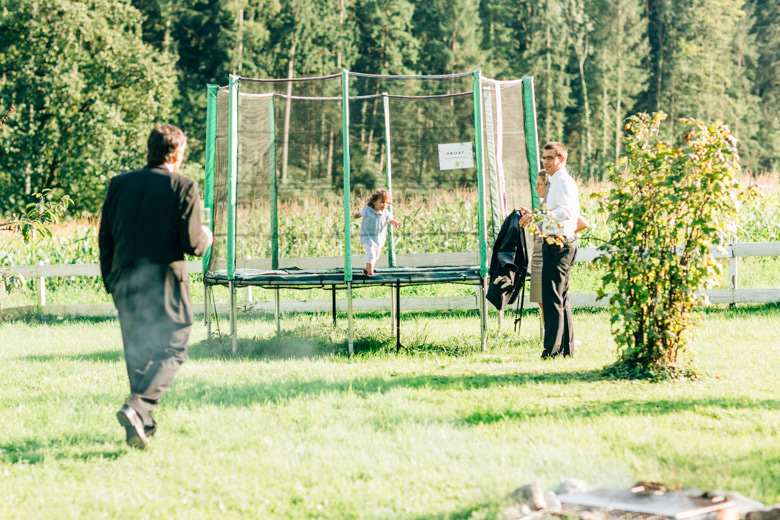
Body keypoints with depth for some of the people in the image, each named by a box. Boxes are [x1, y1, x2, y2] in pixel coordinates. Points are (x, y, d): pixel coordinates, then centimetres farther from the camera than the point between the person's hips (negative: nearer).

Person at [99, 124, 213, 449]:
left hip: (124, 284, 5)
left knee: (137, 354, 16)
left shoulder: (119, 184, 6)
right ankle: (138, 408, -20)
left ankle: (144, 425, 17)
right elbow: (192, 243, -12)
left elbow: (105, 239, 8)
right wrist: (206, 237, 11)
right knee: (170, 351, 3)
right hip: (164, 284, -5)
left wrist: (111, 281, 19)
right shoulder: (183, 188, -9)